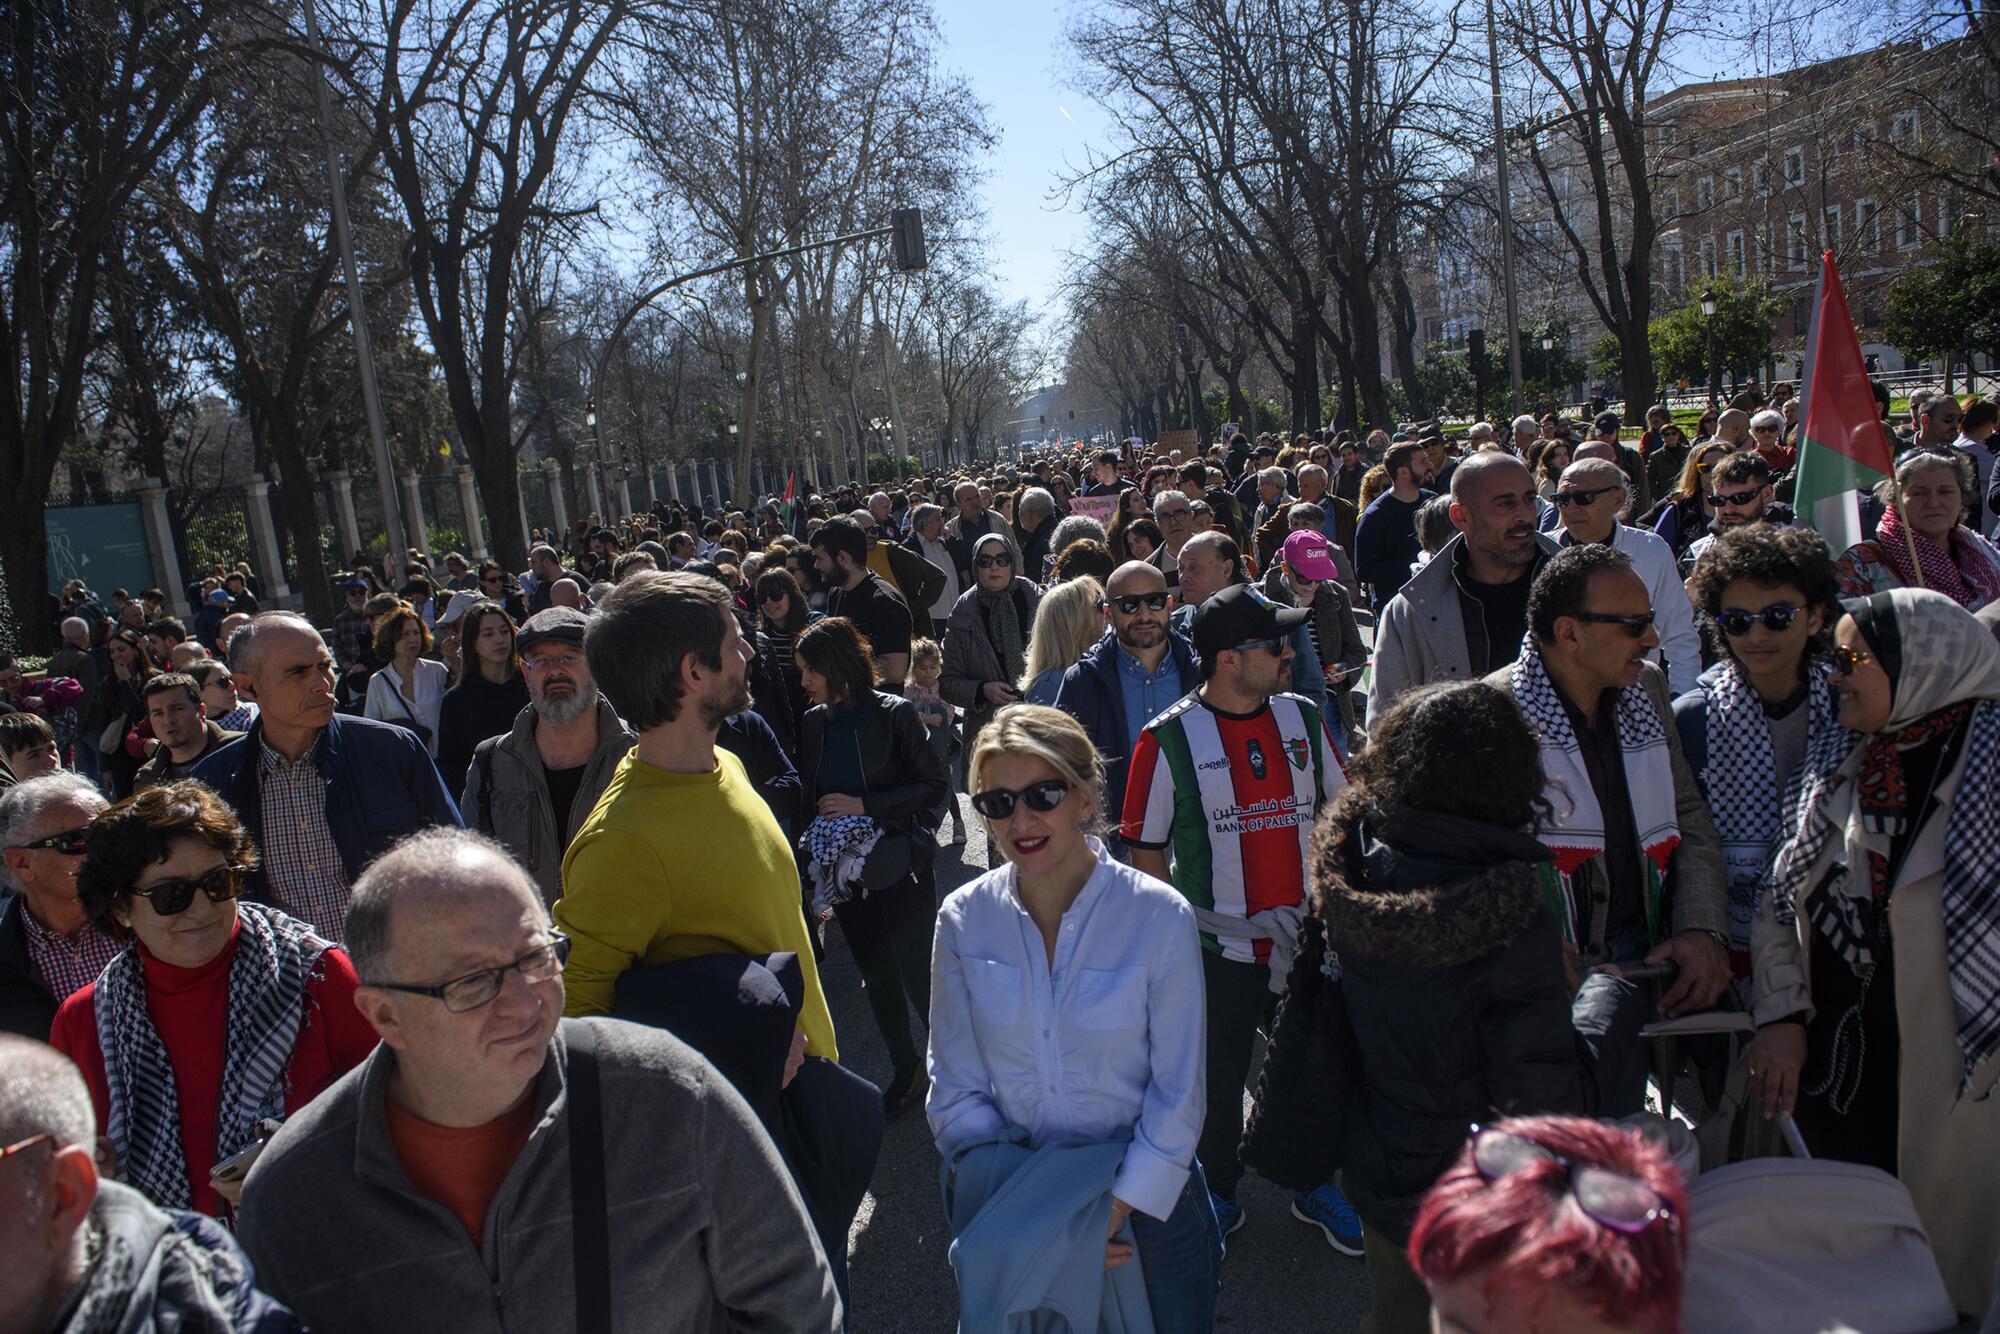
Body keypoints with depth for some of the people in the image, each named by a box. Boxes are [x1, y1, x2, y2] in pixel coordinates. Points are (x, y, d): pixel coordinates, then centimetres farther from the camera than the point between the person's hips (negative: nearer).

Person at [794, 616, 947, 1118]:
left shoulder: (894, 714, -12)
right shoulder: (813, 722, 3)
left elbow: (935, 788, -12)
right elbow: (808, 795, 14)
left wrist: (865, 805, -19)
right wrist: (814, 851, 0)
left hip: (898, 868, -5)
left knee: (916, 975, -2)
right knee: (877, 977, 14)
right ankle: (905, 1071, 31)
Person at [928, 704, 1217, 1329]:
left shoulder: (1159, 916, -18)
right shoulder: (962, 920, -11)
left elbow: (1177, 1096, -12)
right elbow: (956, 1092, -6)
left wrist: (1115, 1211, -16)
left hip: (1146, 1198, -1)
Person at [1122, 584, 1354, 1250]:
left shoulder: (1304, 719, 0)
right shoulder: (1168, 740, -13)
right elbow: (1145, 853, -6)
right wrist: (1189, 922, -13)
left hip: (1308, 940, 4)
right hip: (1217, 949, -3)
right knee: (1217, 1077, 14)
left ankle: (1315, 1184, 42)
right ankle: (1218, 1192, 37)